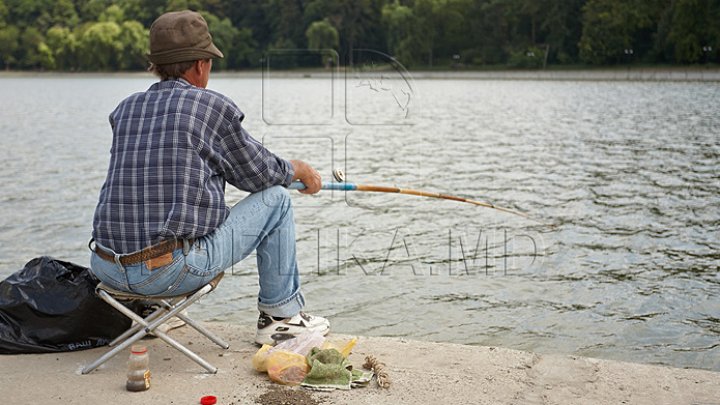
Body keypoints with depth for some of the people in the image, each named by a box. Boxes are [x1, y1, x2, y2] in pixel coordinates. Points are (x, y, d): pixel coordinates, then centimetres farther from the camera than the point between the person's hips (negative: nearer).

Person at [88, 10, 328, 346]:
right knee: (275, 199, 11)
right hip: (175, 270, -6)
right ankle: (281, 316, 19)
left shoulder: (124, 110, 12)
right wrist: (299, 169, 28)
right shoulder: (213, 107, -5)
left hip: (106, 269, 6)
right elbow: (257, 173, 6)